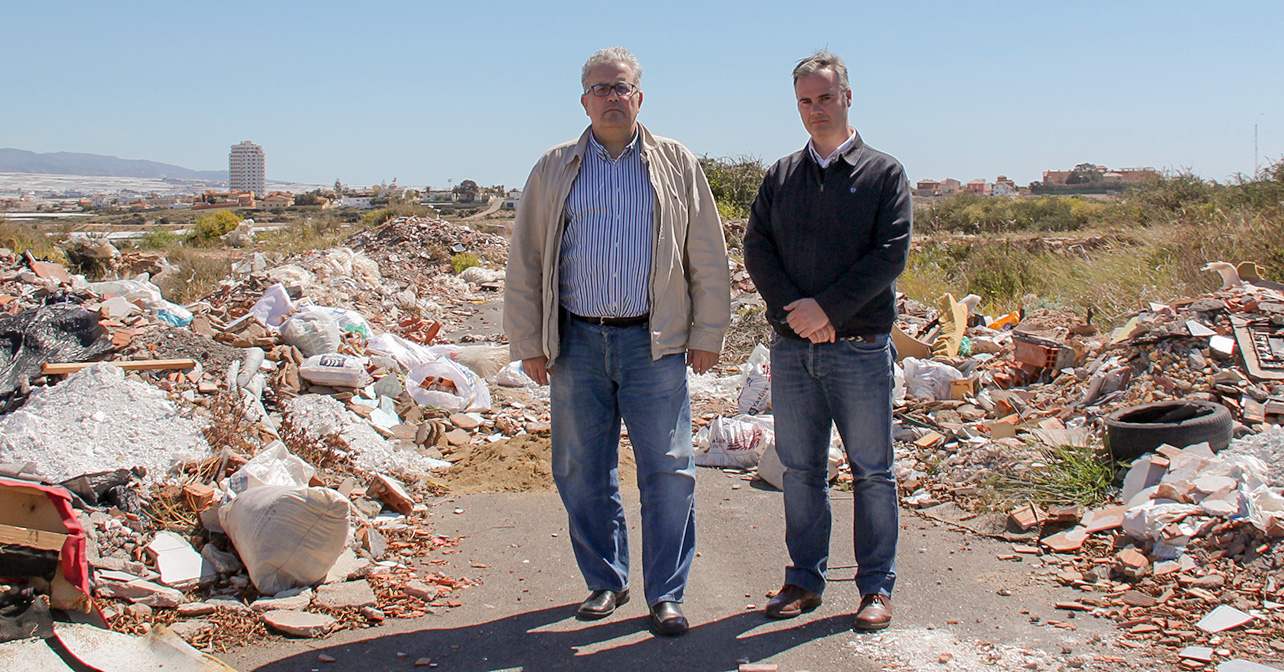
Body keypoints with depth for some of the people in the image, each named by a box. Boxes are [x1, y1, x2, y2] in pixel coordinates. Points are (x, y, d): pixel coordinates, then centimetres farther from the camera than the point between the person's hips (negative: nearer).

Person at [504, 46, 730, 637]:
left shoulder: (676, 165, 7)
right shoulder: (555, 169, 9)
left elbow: (708, 258, 8)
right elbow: (524, 260, 9)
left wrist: (707, 334, 3)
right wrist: (528, 342, 4)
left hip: (654, 343, -1)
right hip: (576, 341, 2)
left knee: (669, 472, -1)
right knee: (582, 474, 8)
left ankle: (666, 594, 11)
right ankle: (605, 581, 25)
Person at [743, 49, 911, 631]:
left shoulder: (883, 173, 3)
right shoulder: (780, 176, 12)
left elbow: (890, 254, -7)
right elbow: (755, 248, 4)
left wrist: (828, 308, -15)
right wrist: (795, 311, -11)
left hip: (861, 347, -3)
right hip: (791, 346, 3)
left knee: (872, 471, 4)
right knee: (800, 469, 9)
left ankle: (876, 585, 15)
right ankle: (804, 580, 20)